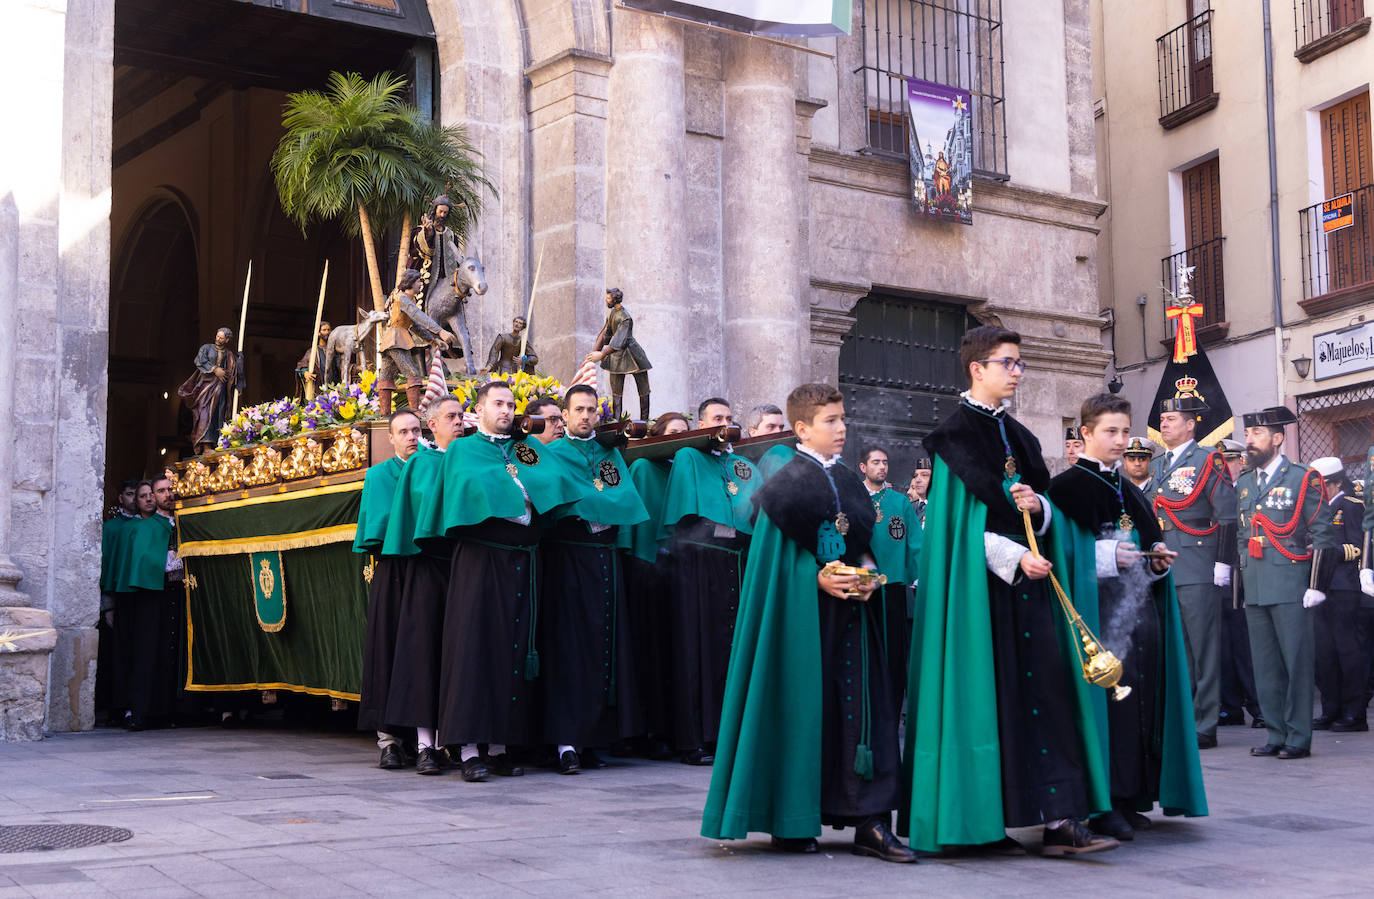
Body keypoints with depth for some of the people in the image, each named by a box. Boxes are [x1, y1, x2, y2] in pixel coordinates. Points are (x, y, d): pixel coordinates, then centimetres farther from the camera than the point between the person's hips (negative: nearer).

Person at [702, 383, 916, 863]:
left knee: (862, 703, -2)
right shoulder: (788, 481, -5)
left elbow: (865, 539, 18)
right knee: (800, 705, -2)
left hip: (850, 607, 6)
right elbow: (775, 555, -7)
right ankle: (789, 822, 9)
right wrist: (818, 577, -19)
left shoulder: (848, 479, 15)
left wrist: (867, 571, -3)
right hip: (802, 608, -6)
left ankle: (870, 822, -2)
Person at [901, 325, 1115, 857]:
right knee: (987, 690, -5)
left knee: (1044, 688, -1)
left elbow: (1046, 504, 17)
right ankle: (982, 822, 2)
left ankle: (1059, 819, -3)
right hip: (980, 578, -7)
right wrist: (1013, 558, -19)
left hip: (1028, 580, 7)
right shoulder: (956, 433, -4)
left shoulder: (1018, 434, 18)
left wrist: (1036, 505, -7)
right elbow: (966, 514, -11)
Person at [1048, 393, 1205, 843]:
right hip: (1096, 615, -7)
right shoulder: (1066, 489, -4)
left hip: (1140, 614, 7)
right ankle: (1102, 803, -6)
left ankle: (1129, 797, 11)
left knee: (1139, 696, 4)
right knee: (1105, 693, -11)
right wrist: (1107, 557, -20)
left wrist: (1158, 561, 2)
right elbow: (1062, 553, -12)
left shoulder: (1130, 492, 19)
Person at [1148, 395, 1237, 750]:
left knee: (1203, 649, -2)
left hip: (1198, 573, -7)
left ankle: (1205, 726, 2)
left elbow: (1227, 517, -8)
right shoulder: (1155, 466, 16)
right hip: (1161, 571, 7)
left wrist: (1222, 564, -12)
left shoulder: (1208, 462, -4)